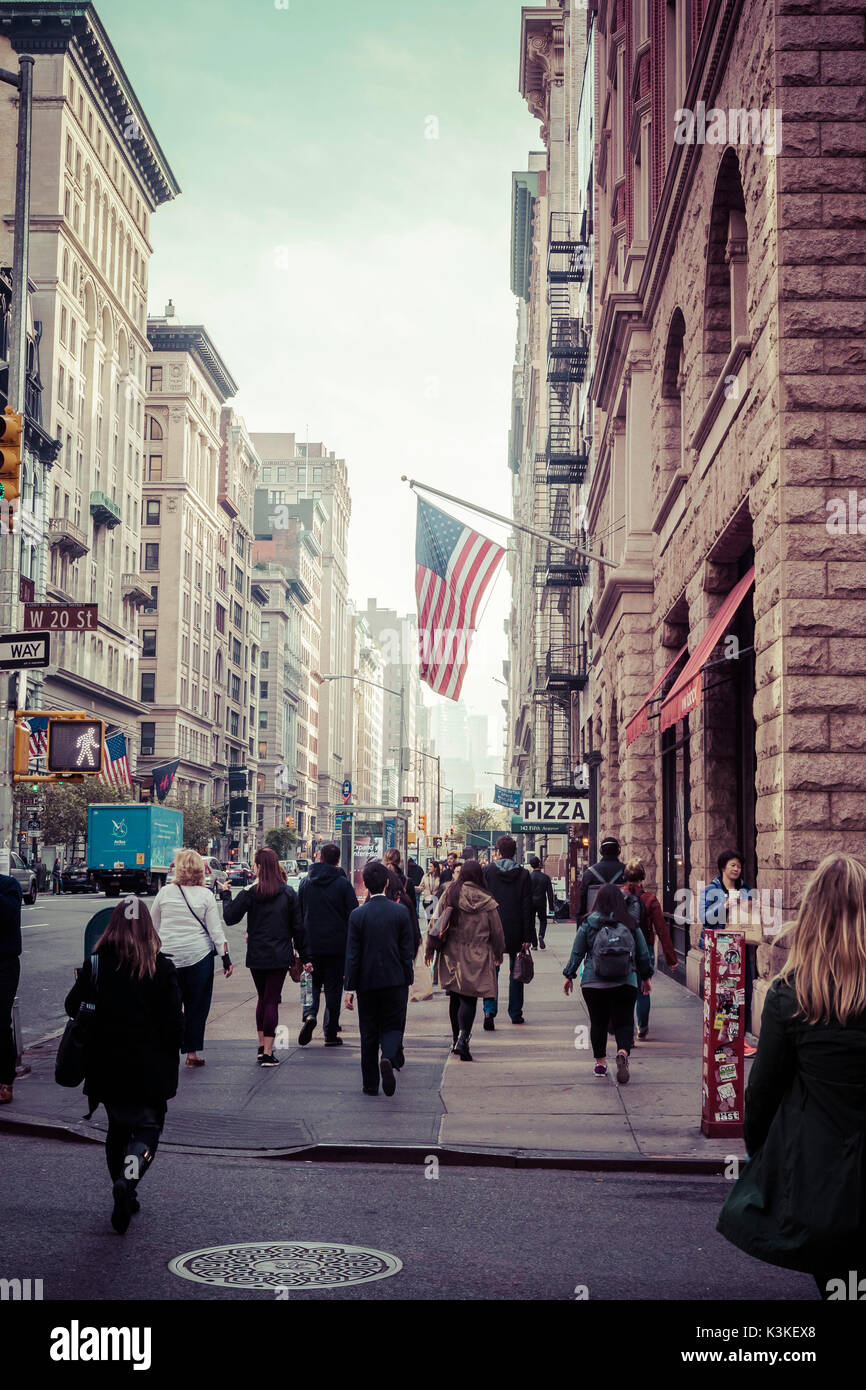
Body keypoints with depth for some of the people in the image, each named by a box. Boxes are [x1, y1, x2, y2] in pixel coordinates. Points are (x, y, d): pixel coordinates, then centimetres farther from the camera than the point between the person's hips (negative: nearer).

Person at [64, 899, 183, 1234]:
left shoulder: (96, 964, -5)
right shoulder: (161, 967, -7)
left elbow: (73, 1006, -7)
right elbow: (174, 1021, -6)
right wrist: (170, 1064, 7)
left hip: (106, 1066, 2)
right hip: (150, 1068, -2)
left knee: (118, 1127, 18)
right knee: (147, 1127, 6)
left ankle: (124, 1194, 20)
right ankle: (128, 1179, -20)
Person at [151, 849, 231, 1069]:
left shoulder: (165, 892, 0)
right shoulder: (205, 895, -3)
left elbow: (152, 926, 9)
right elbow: (215, 929, -4)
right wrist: (226, 958, 2)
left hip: (168, 956, 1)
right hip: (199, 956, -1)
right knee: (197, 1006, 7)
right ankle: (192, 1052, 8)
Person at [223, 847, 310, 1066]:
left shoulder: (250, 893, -7)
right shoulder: (288, 893, -1)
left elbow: (230, 917, -8)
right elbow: (297, 927, 1)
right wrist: (305, 957, 6)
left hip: (256, 956, 0)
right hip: (280, 956, 0)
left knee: (263, 998, 18)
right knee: (272, 1000, 1)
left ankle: (261, 1046, 22)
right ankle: (268, 1053, -4)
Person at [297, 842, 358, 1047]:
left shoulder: (306, 882, 3)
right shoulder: (343, 884, -6)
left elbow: (298, 914, 7)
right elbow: (354, 914, -6)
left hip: (311, 944, 2)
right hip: (337, 944, -2)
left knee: (313, 983, 14)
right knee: (333, 988, 5)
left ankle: (309, 1015, -14)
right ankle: (330, 1034, 6)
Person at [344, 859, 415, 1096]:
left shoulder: (358, 915, -7)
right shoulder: (401, 912, -5)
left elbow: (352, 955, -6)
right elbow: (408, 951, -2)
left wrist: (349, 988, -1)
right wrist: (407, 980, 8)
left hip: (367, 981, 0)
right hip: (395, 980, 0)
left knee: (369, 1033, 11)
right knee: (393, 1026, 10)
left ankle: (370, 1084, 14)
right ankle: (389, 1058, -20)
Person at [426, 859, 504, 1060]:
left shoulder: (448, 895, -2)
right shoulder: (487, 902, -6)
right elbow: (497, 932, 2)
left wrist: (429, 949, 12)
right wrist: (498, 955, 17)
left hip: (451, 954, 2)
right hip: (476, 958, -2)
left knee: (455, 997, 15)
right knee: (469, 999, -2)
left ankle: (456, 1039, 24)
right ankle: (463, 1038, -20)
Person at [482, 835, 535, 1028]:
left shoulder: (487, 872, -4)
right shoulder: (523, 875, -4)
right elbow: (527, 907, -5)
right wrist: (527, 936, -3)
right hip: (515, 932, 1)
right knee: (516, 972, 14)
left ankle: (489, 1009, -16)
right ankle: (515, 1013, 20)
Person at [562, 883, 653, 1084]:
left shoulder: (588, 924, -2)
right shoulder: (631, 925, 0)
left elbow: (577, 953, 2)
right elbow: (643, 954, 8)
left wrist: (569, 976, 13)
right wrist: (645, 977, 22)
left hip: (593, 984, 0)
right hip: (626, 984, 0)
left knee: (598, 1023, 13)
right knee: (624, 1022, 5)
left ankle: (600, 1063, 19)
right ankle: (623, 1053, -21)